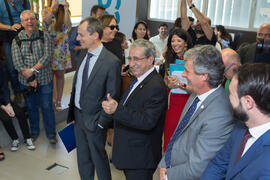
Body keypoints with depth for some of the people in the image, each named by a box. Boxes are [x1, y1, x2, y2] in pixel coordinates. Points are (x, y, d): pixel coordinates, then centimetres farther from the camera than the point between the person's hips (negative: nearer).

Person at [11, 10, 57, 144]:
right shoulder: (17, 40, 0)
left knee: (47, 107, 7)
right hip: (26, 81, 2)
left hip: (45, 79, -1)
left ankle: (51, 134, 23)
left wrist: (33, 70, -21)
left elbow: (47, 57, -14)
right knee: (31, 107, 16)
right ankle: (34, 131, 36)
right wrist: (30, 78, -16)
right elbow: (17, 62, -8)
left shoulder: (44, 36, -4)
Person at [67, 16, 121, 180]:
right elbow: (76, 85, 7)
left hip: (94, 120, -7)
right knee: (82, 157, 23)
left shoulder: (112, 62, -22)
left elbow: (112, 97, -17)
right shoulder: (84, 54, 1)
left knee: (98, 157, 13)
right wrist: (72, 112, 7)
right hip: (78, 115, 7)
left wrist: (101, 122, -15)